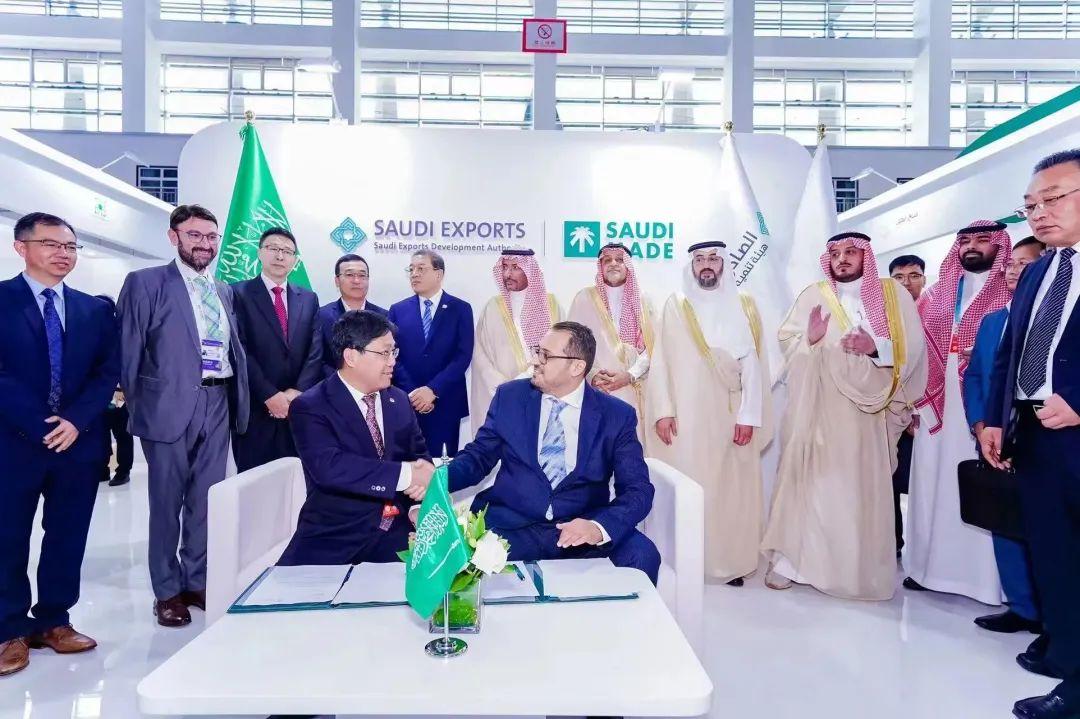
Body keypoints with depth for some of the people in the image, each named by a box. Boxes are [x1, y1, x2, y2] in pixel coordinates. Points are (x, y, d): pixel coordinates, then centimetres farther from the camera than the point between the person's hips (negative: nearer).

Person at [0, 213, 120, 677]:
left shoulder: (95, 310, 10)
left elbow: (109, 372, 4)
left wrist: (75, 420, -10)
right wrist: (39, 425, -15)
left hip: (79, 441, 3)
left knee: (68, 537, 10)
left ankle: (54, 621, 23)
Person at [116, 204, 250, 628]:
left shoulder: (225, 291, 15)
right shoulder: (146, 283, -1)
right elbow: (129, 350, -2)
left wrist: (239, 400, 8)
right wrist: (134, 406, -3)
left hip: (217, 405, 5)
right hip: (170, 406, -4)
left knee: (207, 501, 11)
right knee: (167, 503, 6)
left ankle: (198, 582, 25)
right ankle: (168, 590, 20)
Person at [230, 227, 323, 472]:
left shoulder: (308, 299, 13)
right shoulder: (239, 294, 1)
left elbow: (315, 352, 5)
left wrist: (298, 392, -9)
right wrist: (270, 395, -14)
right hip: (254, 408, -3)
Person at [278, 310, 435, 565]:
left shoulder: (399, 400, 13)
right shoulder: (309, 407, -6)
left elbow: (420, 454, 15)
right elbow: (329, 467, -21)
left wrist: (424, 471, -11)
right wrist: (406, 474, -23)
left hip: (397, 533, 3)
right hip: (336, 538, -3)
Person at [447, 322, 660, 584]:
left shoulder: (617, 415, 1)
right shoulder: (509, 396, 6)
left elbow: (638, 490, -5)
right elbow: (478, 456, 8)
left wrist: (599, 527, -24)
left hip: (582, 531, 0)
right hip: (511, 528, 1)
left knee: (642, 555, -27)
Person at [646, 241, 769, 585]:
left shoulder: (744, 306, 9)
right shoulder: (676, 305, 7)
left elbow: (753, 364, 1)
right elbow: (662, 360, 1)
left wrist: (749, 415, -8)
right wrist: (663, 410, -9)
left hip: (731, 414, 1)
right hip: (687, 414, -1)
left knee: (732, 486, 4)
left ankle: (732, 560, 16)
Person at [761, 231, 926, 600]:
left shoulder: (895, 294, 7)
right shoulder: (813, 295, 6)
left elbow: (914, 347, 1)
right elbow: (786, 340, 3)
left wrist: (876, 346, -16)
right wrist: (808, 340, -17)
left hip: (868, 408, 1)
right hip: (818, 407, -1)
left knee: (864, 485, 5)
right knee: (809, 480, -1)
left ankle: (862, 567, 18)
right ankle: (789, 556, 6)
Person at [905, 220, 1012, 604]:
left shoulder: (1014, 294, 4)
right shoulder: (935, 295, 16)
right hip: (936, 407, 4)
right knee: (933, 483, 6)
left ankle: (983, 574, 9)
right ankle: (932, 564, 16)